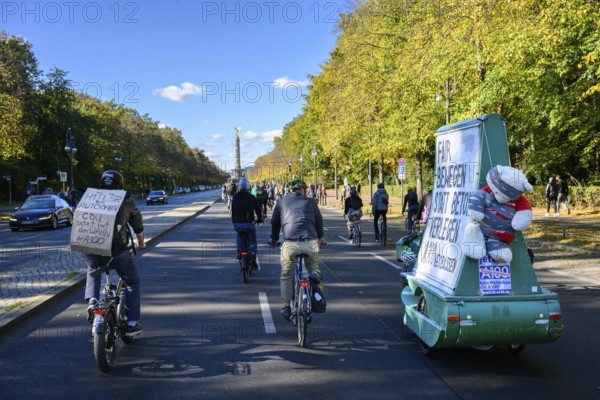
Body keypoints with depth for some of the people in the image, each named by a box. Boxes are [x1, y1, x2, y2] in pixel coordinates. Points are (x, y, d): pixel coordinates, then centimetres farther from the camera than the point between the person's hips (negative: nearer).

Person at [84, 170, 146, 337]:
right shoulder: (127, 201, 14)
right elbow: (138, 227, 23)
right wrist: (141, 244, 41)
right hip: (116, 249, -2)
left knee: (93, 272, 36)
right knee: (132, 281, 20)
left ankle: (92, 300, 11)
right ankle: (132, 323, 15)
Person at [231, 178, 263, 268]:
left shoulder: (235, 197, 7)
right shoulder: (251, 197, -2)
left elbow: (232, 210, 14)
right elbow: (257, 209, 7)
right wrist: (259, 219, 23)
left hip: (237, 223, 2)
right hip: (249, 223, -2)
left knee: (239, 235, 34)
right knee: (253, 242, 13)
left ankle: (239, 250, 16)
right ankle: (253, 260, 0)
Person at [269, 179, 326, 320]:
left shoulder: (281, 202, 18)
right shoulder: (310, 201, 18)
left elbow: (274, 222, 27)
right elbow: (319, 220, 31)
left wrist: (274, 239, 45)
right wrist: (321, 237, 48)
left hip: (290, 244, 0)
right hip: (310, 242, 0)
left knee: (286, 276, 16)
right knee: (314, 271, 25)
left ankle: (287, 307, 16)